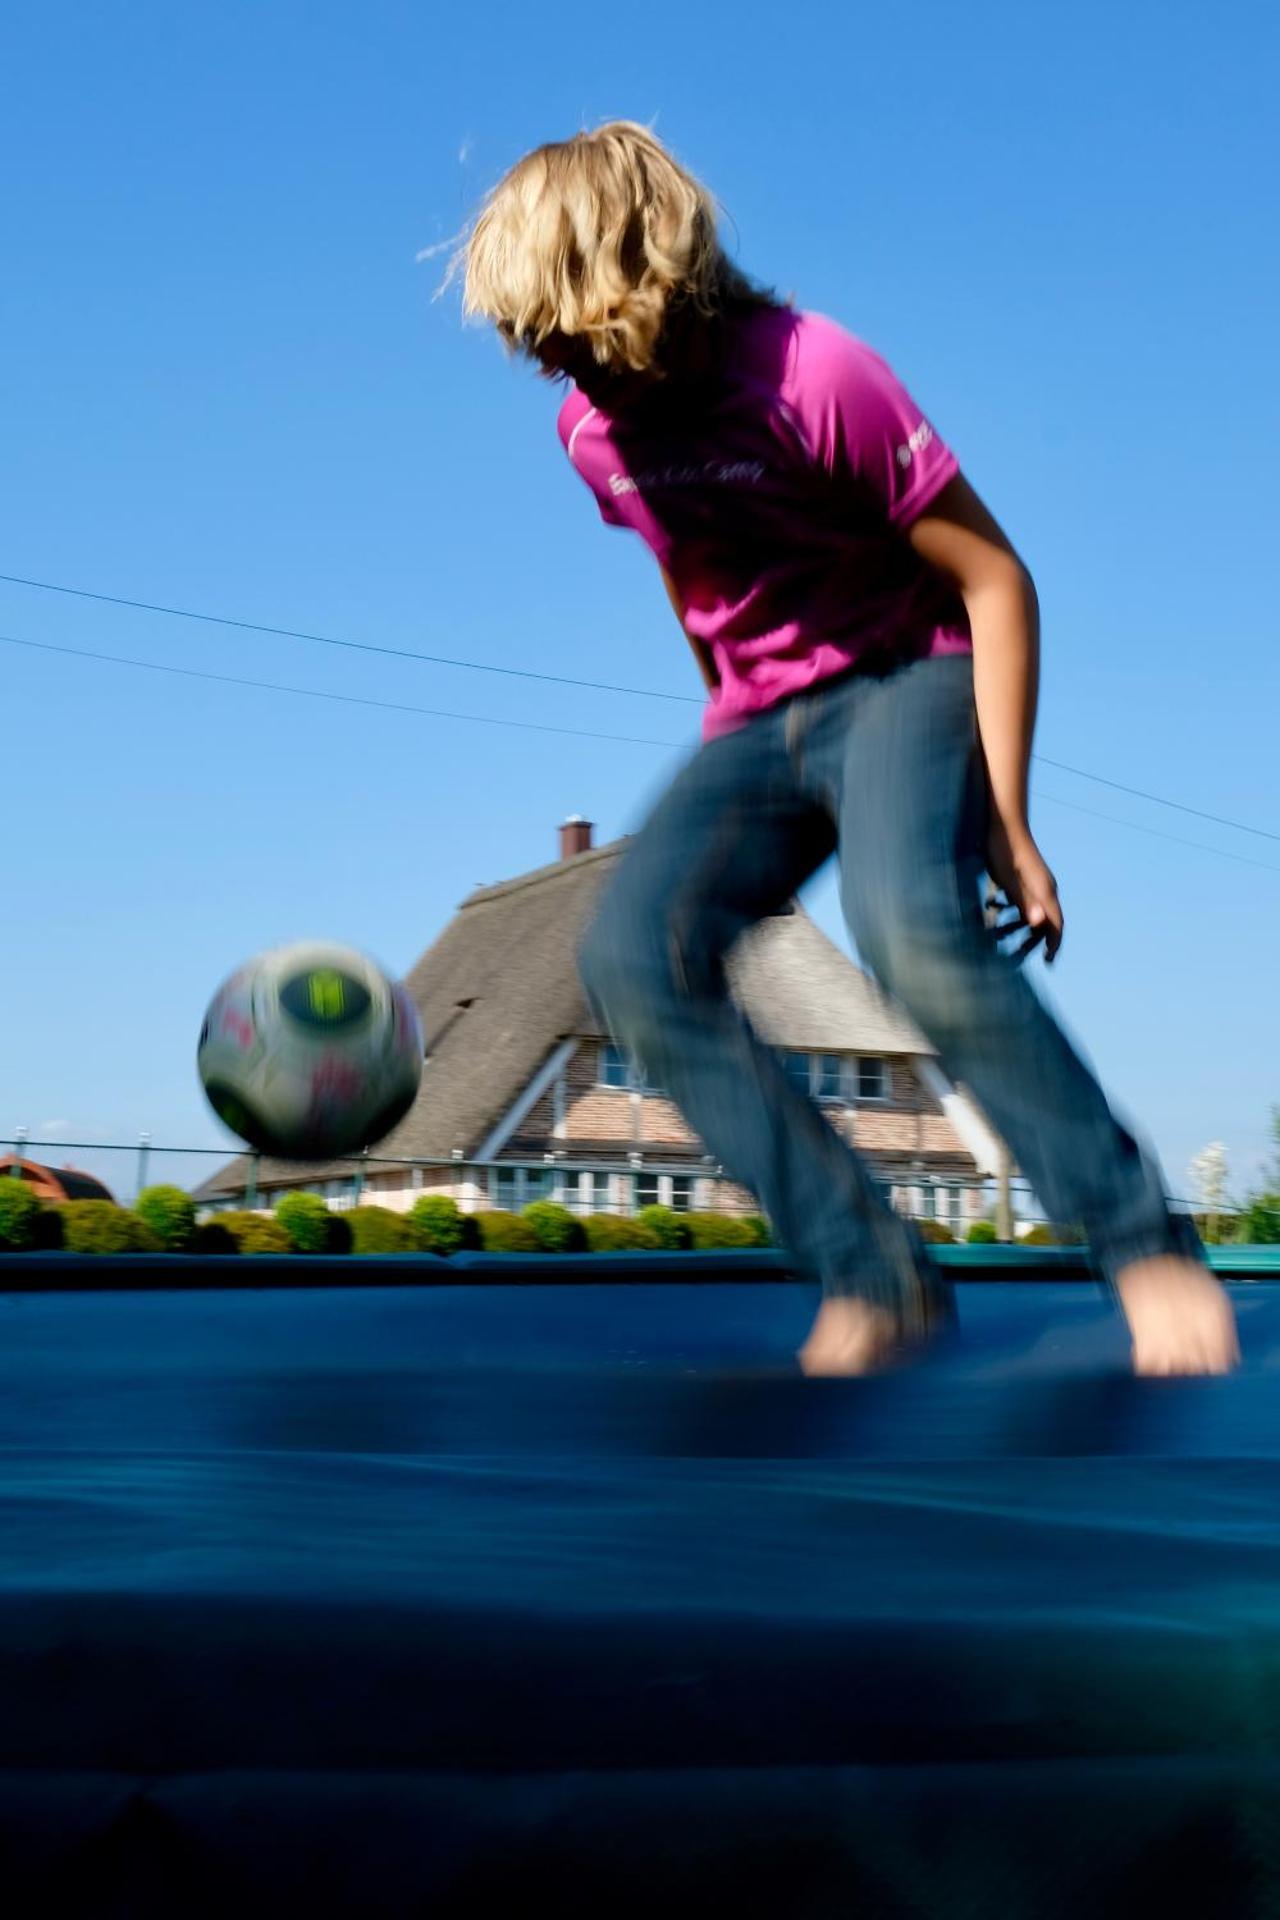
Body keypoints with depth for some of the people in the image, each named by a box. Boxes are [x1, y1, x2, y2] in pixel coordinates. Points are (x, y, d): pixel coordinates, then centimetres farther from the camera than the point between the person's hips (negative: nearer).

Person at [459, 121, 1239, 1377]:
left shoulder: (815, 375, -19)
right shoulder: (593, 427, 1)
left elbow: (994, 579, -16)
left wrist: (1008, 824, -19)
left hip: (911, 673, -6)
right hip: (760, 719, 6)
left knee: (909, 923, -38)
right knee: (634, 955, -23)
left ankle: (1147, 1250, -24)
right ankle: (872, 1279, -19)